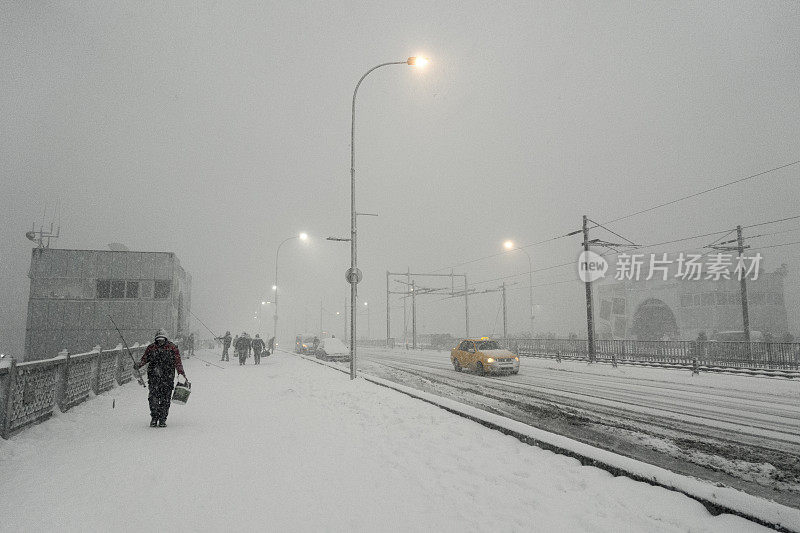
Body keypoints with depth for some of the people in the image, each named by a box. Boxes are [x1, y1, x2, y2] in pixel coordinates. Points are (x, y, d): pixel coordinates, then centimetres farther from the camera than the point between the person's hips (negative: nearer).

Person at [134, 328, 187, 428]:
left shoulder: (172, 348, 3)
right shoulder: (151, 348, 8)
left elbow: (178, 362, 2)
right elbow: (144, 359, 10)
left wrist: (182, 374, -5)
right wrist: (139, 365, -11)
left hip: (167, 378, -1)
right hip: (154, 376, 1)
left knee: (165, 399, 2)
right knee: (153, 397, -6)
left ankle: (162, 419, 12)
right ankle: (154, 417, 9)